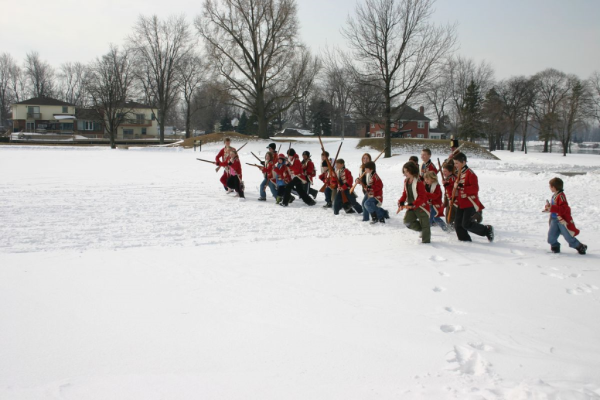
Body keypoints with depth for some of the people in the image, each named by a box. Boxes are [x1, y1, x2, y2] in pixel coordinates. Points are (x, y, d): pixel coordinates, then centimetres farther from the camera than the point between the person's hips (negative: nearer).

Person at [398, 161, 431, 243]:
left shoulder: (419, 182, -21)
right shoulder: (406, 181, 3)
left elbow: (422, 198, -23)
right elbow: (405, 194, 11)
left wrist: (412, 205, -33)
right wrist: (401, 203, -6)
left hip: (421, 207, -7)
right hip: (411, 207, 7)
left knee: (424, 225, 4)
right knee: (407, 221, -2)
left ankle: (426, 240, 18)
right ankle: (422, 230, 20)